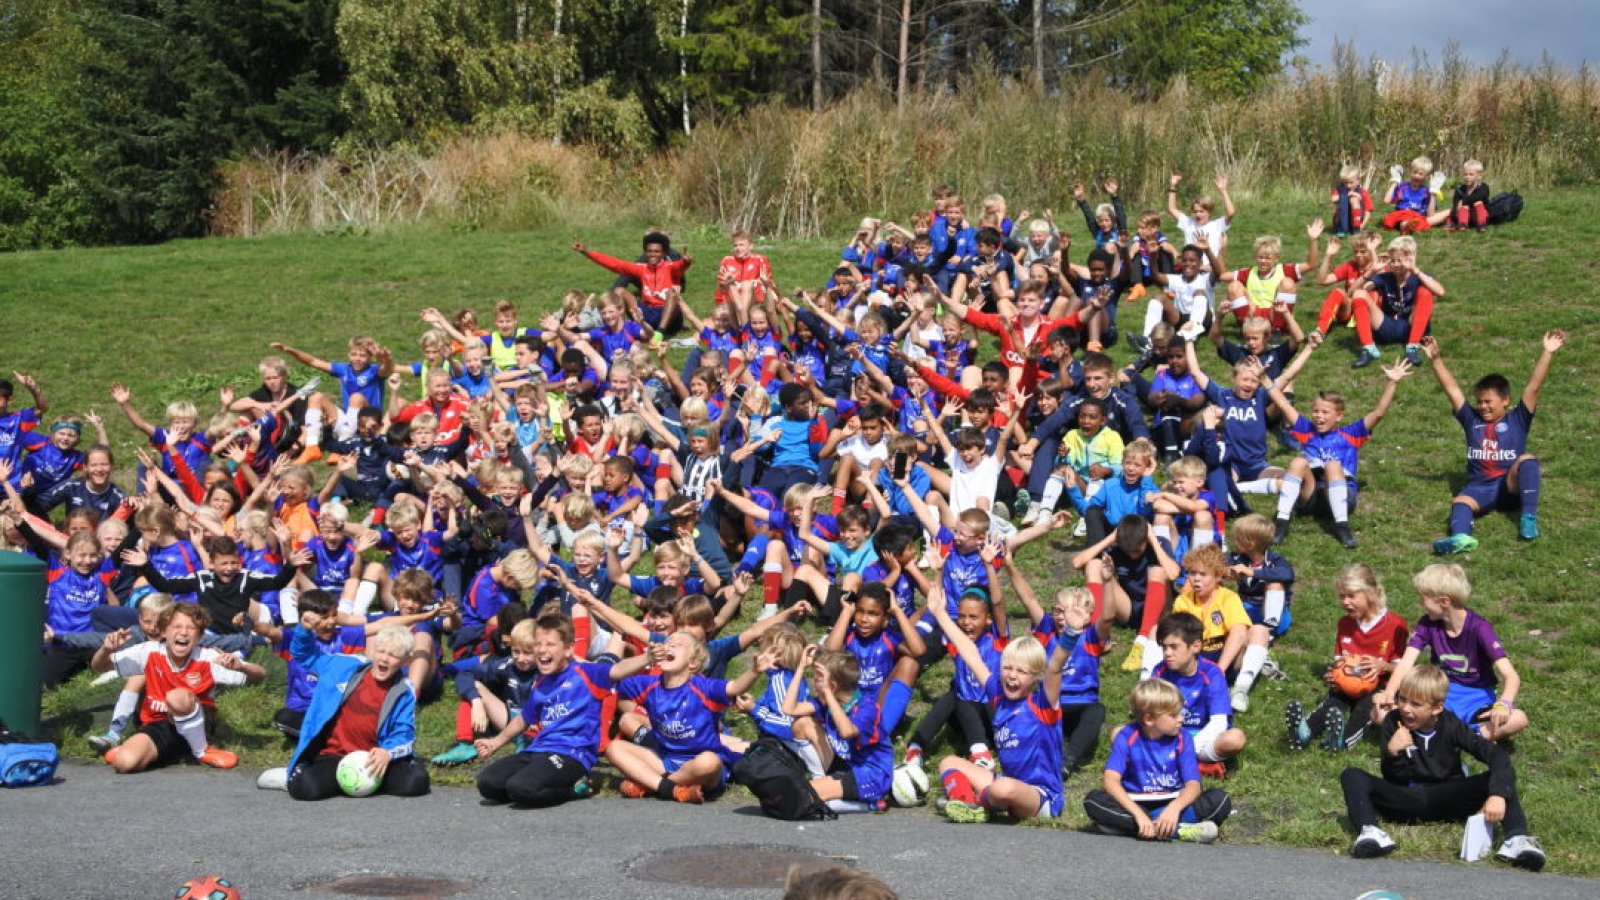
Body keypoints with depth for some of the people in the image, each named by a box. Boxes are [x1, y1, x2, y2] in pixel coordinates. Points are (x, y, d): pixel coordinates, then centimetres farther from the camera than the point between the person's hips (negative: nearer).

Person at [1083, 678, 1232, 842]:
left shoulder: (1182, 738, -3)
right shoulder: (1127, 738, -8)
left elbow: (1193, 784, -12)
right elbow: (1111, 780, -20)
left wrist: (1175, 808, -35)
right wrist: (1138, 814, -36)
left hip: (1172, 805, 1)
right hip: (1136, 804, -1)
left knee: (1220, 799, -21)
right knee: (1093, 800, -30)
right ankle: (1177, 830, -35)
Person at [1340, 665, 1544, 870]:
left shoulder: (1451, 725, -7)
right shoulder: (1393, 722, -4)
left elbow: (1497, 755, -17)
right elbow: (1393, 779, -4)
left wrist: (1497, 795, -34)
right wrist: (1392, 753, -26)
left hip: (1446, 801, 0)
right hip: (1406, 798, 0)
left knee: (1502, 777, -21)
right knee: (1351, 776, -22)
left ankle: (1517, 839, -43)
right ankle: (1370, 832, -49)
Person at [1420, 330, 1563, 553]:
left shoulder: (1518, 420, 8)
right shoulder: (1472, 420, 16)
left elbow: (1534, 386, -2)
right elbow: (1451, 390, 11)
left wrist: (1548, 353, -12)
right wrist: (1436, 359, 4)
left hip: (1511, 485, -2)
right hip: (1479, 487, 2)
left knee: (1527, 459, -30)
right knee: (1460, 502, -30)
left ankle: (1529, 518, -35)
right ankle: (1461, 537, -64)